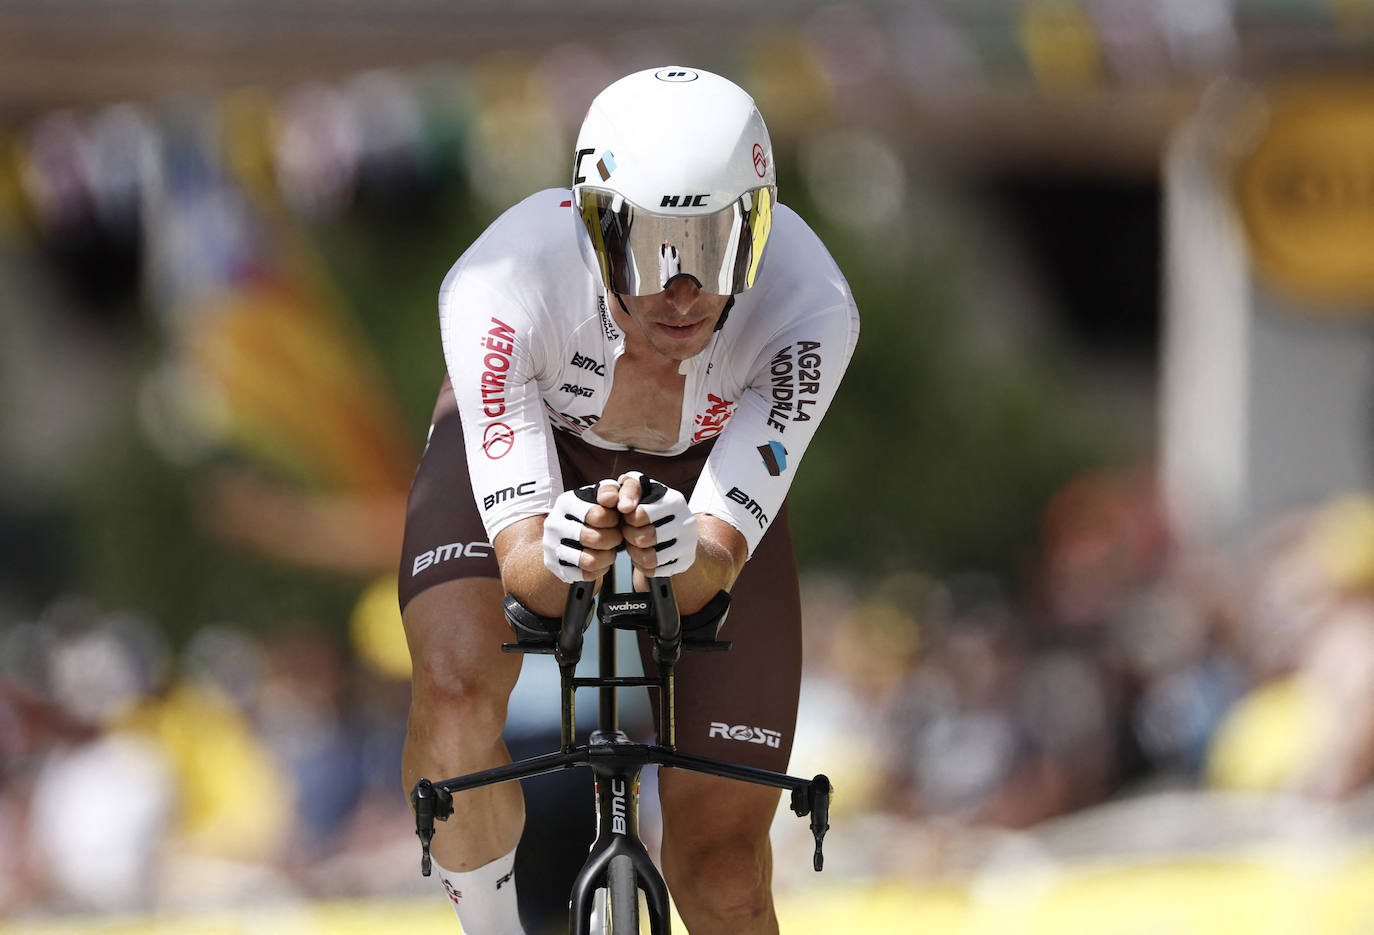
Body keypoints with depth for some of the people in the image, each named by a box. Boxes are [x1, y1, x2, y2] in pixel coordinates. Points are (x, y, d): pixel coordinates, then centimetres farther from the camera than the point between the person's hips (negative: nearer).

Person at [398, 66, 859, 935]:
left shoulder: (811, 308, -38)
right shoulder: (501, 288, -40)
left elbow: (716, 568, -38)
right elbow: (522, 570, -38)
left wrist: (682, 555, -61)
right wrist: (555, 556, -61)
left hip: (699, 477, 1)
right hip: (528, 437, -1)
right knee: (456, 697, -31)